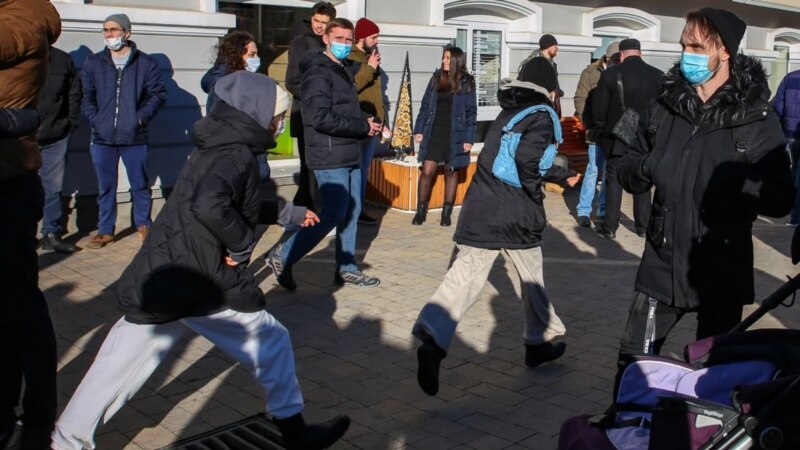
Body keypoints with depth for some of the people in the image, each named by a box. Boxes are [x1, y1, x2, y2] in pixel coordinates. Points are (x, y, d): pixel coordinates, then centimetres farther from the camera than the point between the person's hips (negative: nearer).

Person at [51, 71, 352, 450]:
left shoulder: (216, 148, 15)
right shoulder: (237, 154, -13)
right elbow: (210, 204, -33)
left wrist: (288, 212, 36)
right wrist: (243, 244, -18)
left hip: (157, 280, 9)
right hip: (203, 283, -9)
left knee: (119, 363, 14)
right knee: (271, 344, 10)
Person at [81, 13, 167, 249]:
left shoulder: (146, 63, 1)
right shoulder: (93, 63, 7)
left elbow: (158, 93, 1)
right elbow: (86, 96, 9)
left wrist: (142, 116, -10)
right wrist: (94, 119, -5)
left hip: (134, 137, -2)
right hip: (102, 137, 2)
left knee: (140, 185, 8)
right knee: (105, 187, 10)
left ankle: (143, 224, 25)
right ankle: (105, 230, 21)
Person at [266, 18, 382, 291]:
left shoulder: (345, 70, 17)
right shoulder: (318, 72, -13)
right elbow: (321, 118, -23)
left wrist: (365, 124, 0)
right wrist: (363, 127, -16)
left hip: (350, 155, 9)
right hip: (330, 157, -9)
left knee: (351, 212, 11)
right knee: (334, 215, -8)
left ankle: (346, 269, 22)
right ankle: (283, 257, 4)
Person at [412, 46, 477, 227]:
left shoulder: (466, 82, -3)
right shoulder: (436, 78, 6)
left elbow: (471, 112, -4)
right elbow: (425, 105, 9)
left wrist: (469, 139, -9)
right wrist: (419, 129, 2)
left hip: (455, 135, -2)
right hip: (434, 133, 2)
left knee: (451, 173, 8)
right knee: (427, 171, -3)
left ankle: (446, 213, 18)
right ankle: (421, 211, 9)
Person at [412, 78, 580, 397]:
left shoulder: (508, 112, 17)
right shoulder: (541, 116, -5)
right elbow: (526, 159, -22)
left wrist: (563, 174, 40)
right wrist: (537, 196, -8)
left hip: (479, 209, 5)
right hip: (516, 214, -5)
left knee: (464, 277, -3)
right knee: (532, 279, 16)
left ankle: (433, 338, -23)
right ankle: (540, 341, 33)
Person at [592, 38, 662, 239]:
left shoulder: (611, 74, -10)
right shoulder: (657, 76, -5)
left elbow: (598, 108, -7)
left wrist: (604, 128, 10)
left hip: (617, 140, -2)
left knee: (614, 182, 5)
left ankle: (610, 227, 7)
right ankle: (643, 226, 18)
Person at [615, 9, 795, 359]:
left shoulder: (756, 118, -7)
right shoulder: (664, 107, 3)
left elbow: (780, 200, -11)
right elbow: (628, 174, 9)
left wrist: (733, 180, -27)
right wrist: (645, 167, -13)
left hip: (722, 273, -2)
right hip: (662, 266, 2)